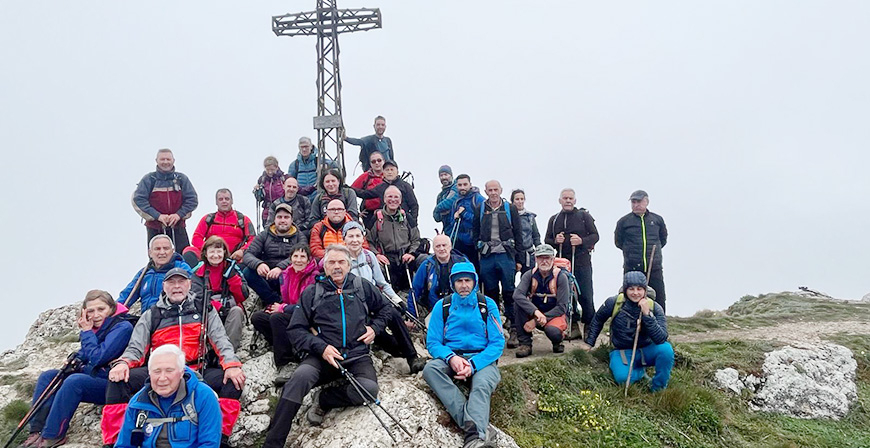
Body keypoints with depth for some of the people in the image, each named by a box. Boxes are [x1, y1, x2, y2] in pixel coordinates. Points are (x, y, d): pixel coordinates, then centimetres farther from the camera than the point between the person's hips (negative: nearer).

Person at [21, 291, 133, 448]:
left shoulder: (122, 327, -17)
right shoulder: (95, 327, 7)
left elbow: (98, 358, -24)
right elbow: (84, 356, 22)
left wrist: (87, 332, -14)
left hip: (111, 386, -9)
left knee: (75, 381, -32)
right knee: (47, 376, 3)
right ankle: (37, 431, -5)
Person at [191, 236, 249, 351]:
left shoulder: (232, 269, 9)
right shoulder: (199, 272, 7)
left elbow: (243, 297, 2)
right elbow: (197, 297, -6)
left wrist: (232, 276, -10)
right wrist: (218, 307, -21)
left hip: (230, 313, 1)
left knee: (237, 310, -31)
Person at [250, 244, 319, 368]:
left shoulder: (314, 277, -15)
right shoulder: (286, 274, 8)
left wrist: (282, 308, -13)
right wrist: (275, 307, -4)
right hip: (289, 314, 8)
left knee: (277, 318, -30)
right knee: (256, 317, -3)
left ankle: (283, 360, -20)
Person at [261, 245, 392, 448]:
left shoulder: (363, 287, 10)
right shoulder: (312, 292, 6)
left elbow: (384, 308, 26)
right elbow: (296, 330, 2)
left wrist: (375, 327, 7)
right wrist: (320, 348, -13)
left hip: (357, 355, 1)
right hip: (323, 355, -1)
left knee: (369, 388, -30)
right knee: (300, 376, -32)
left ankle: (323, 399, -4)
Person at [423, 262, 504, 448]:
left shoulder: (488, 305, 2)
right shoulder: (442, 306, 5)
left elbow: (498, 343, -4)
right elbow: (432, 342, 2)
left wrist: (473, 364, -19)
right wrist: (451, 358, -20)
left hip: (481, 359, -1)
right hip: (450, 358, 2)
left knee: (482, 385, -34)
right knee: (430, 368, -31)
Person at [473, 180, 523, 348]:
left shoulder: (510, 209, 6)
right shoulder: (480, 210, 9)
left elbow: (518, 234, 7)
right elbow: (475, 234, 10)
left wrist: (518, 259, 3)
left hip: (506, 255, -1)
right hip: (486, 257, 2)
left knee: (509, 293, -3)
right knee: (490, 294, 6)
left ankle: (513, 329, 1)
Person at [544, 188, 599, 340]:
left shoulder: (584, 216, 4)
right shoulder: (554, 219, 13)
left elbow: (595, 235, 2)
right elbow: (546, 240, 15)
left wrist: (582, 241, -16)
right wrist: (555, 241, -7)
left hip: (582, 261, -3)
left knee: (585, 296, -3)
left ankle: (589, 327, 9)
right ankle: (574, 326, 15)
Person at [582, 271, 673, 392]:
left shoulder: (654, 308, -14)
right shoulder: (613, 303, -12)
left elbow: (661, 339, -27)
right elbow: (597, 320, 9)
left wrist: (647, 314, -34)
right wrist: (589, 343, 10)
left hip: (646, 350, 0)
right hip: (622, 352, 0)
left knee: (666, 348, -32)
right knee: (622, 377, -32)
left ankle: (658, 389, -8)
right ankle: (641, 371, 6)